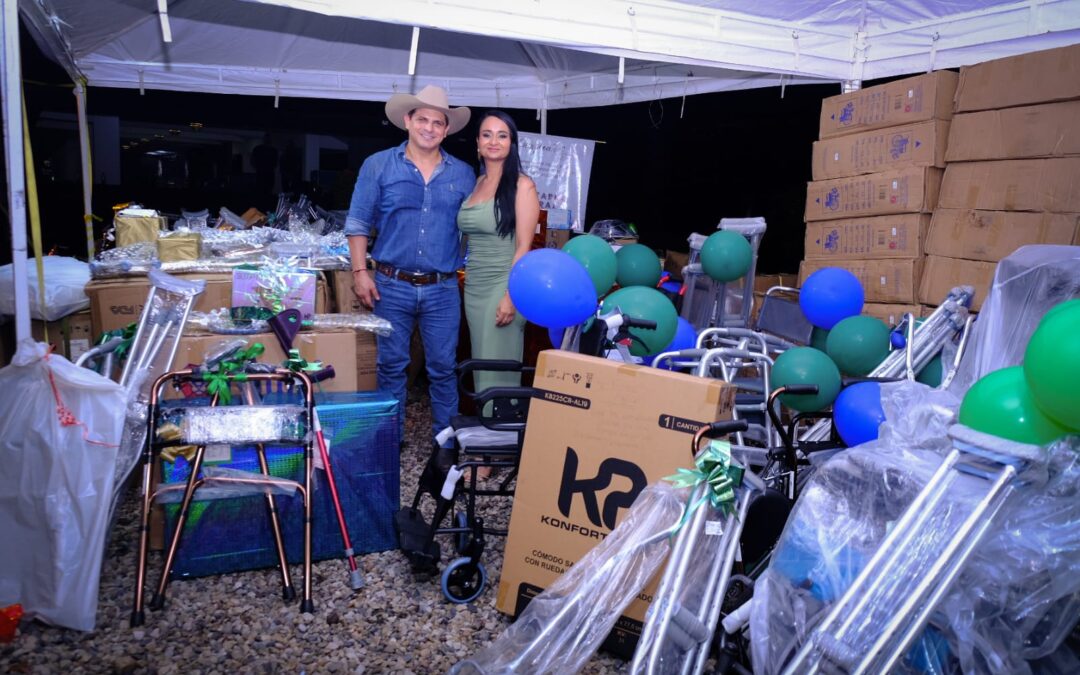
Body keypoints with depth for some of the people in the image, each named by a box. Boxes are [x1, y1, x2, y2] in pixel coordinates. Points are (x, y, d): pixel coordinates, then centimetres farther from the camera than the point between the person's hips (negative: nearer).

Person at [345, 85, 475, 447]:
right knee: (391, 365, 9)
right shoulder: (378, 165, 2)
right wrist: (360, 271, -5)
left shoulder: (463, 174, 7)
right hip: (392, 285, -1)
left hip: (443, 290, 1)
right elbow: (358, 224, 3)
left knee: (443, 368, 6)